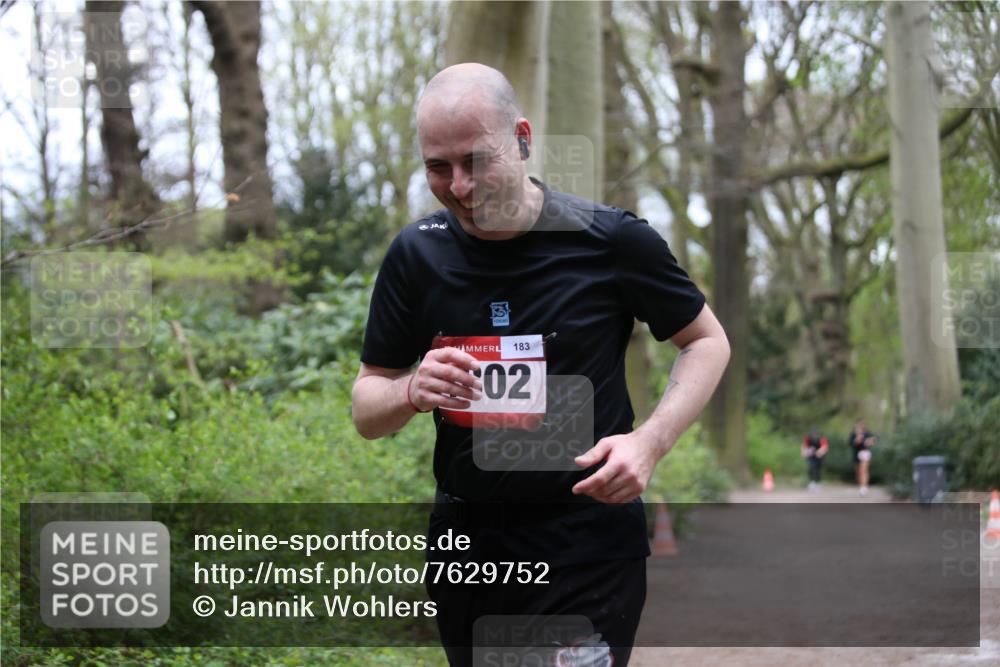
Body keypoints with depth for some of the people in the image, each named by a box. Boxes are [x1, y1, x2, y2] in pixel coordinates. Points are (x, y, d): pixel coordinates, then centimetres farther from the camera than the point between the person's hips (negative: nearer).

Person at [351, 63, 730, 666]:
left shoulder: (611, 241, -11)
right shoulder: (418, 254, -1)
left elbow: (707, 341, 4)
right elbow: (367, 411, 6)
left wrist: (650, 442, -14)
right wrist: (414, 391, -18)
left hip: (589, 551, -3)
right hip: (465, 547, 4)